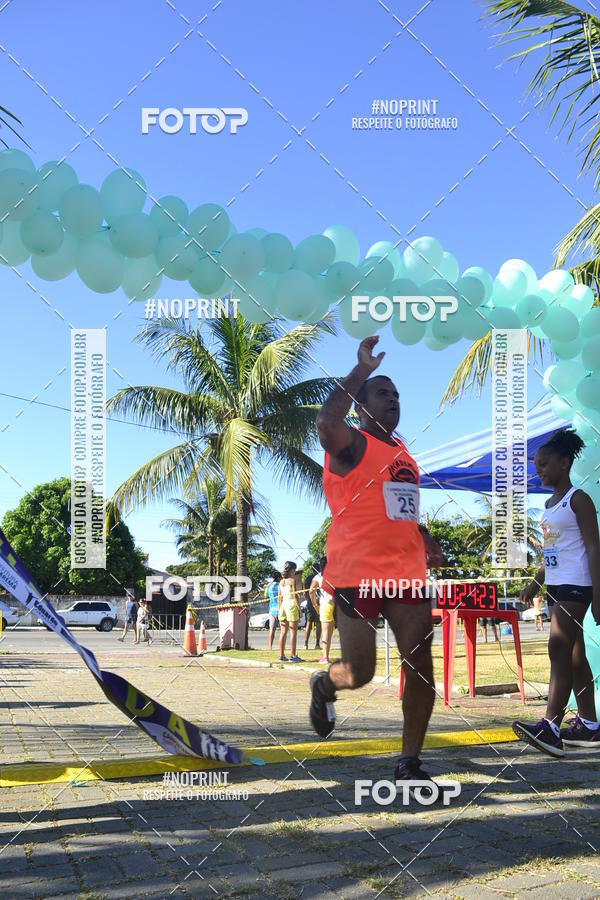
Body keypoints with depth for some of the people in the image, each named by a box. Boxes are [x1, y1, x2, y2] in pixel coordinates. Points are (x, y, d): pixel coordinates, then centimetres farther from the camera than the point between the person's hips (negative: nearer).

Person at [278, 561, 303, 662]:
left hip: (283, 605, 7)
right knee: (293, 632, -4)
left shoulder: (281, 582, 12)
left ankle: (281, 655, 10)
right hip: (291, 605, -7)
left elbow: (279, 597, 14)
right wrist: (299, 608, -9)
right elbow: (295, 595, -13)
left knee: (283, 632, 9)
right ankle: (292, 656, -7)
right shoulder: (293, 580, -8)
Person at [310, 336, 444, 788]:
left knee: (421, 665, 0)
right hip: (357, 575, -7)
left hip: (407, 572, 7)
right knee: (359, 674, -3)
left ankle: (410, 763, 12)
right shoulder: (351, 444, -5)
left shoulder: (402, 451, 19)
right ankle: (323, 686, 34)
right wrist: (362, 370, -23)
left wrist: (426, 540, 17)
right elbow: (327, 420, -30)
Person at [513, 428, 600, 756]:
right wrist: (535, 584, 19)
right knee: (574, 656, 11)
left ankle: (550, 726, -21)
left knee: (559, 651, -16)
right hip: (555, 586, 9)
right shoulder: (549, 504, 17)